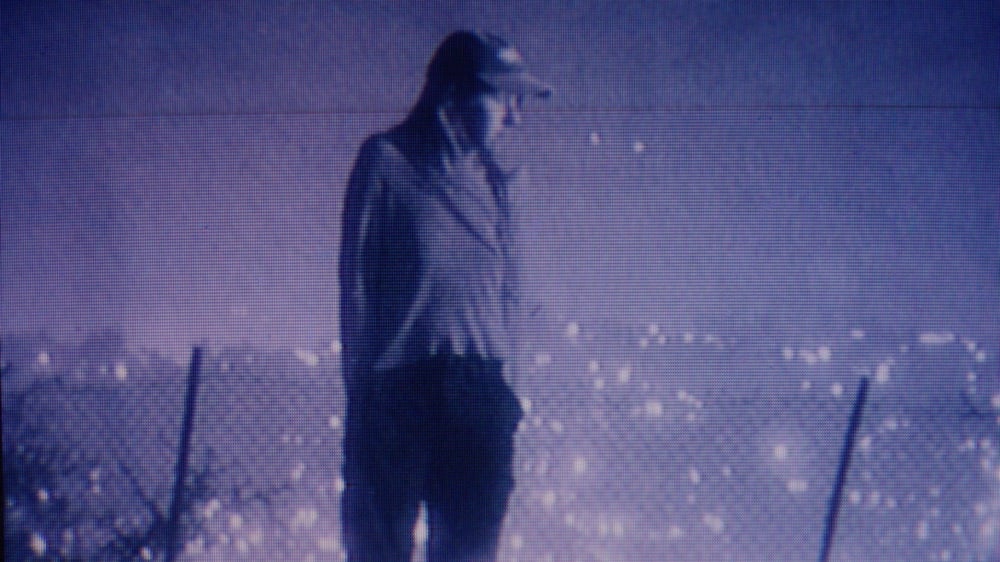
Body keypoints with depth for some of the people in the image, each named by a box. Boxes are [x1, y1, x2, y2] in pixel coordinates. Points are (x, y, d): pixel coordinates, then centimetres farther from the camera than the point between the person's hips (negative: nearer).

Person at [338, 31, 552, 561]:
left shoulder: (488, 176, 17)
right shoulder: (385, 159, 1)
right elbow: (356, 277, -1)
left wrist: (500, 362, 9)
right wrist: (360, 384, -5)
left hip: (478, 386, 5)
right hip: (396, 387, -5)